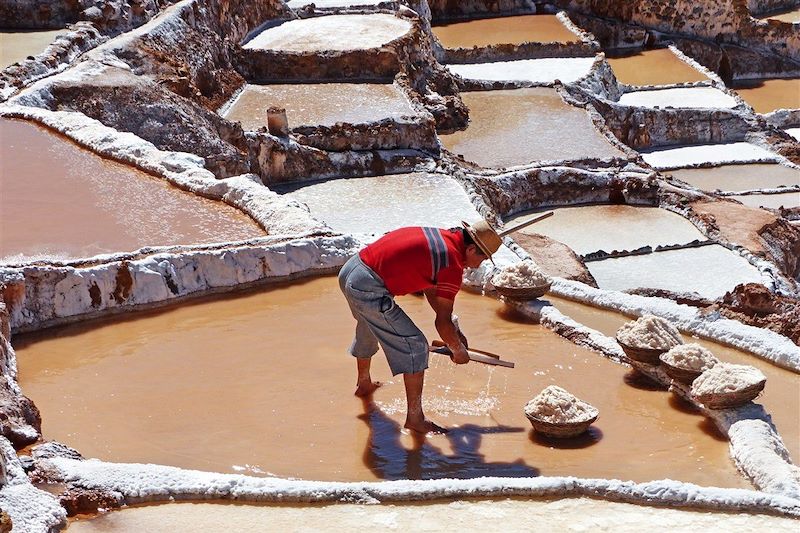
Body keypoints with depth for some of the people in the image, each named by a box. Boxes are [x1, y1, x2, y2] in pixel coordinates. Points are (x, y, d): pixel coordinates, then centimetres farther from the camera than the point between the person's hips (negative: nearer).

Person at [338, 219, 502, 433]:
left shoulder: (441, 237, 14)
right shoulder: (452, 265, -12)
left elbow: (431, 288, 27)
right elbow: (442, 322, -7)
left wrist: (455, 333, 30)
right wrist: (459, 351, 11)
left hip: (348, 272, 10)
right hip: (368, 288, -10)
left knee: (368, 331, 35)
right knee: (415, 346, -2)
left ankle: (364, 383, 59)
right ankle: (415, 417, 4)